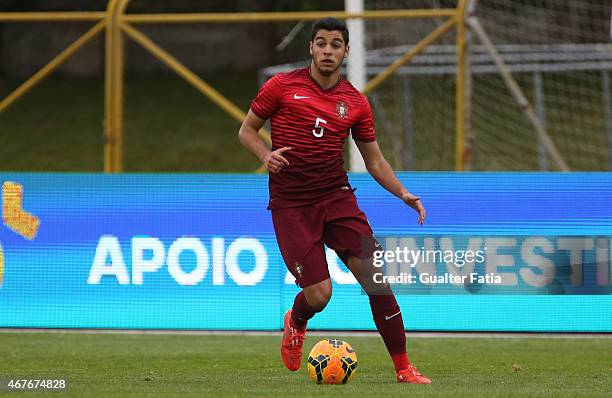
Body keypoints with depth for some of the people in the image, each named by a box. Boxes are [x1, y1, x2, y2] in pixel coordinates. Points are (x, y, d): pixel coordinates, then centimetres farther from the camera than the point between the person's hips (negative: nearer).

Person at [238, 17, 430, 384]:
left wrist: (403, 194, -2)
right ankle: (296, 323, 27)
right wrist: (266, 155, -14)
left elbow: (374, 161, 13)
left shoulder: (356, 103, 6)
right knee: (319, 294, -11)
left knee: (377, 278, -11)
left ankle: (403, 368, -1)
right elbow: (247, 130, 7)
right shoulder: (282, 86, -2)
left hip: (336, 197, 3)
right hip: (290, 205, -3)